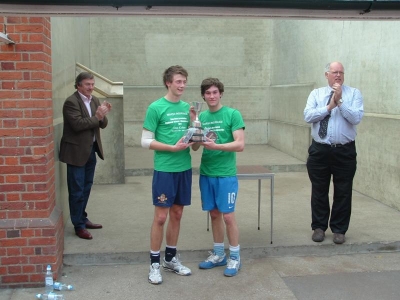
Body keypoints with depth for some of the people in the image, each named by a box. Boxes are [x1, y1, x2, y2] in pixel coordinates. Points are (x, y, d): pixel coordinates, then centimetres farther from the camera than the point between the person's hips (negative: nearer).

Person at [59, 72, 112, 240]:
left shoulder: (94, 100, 9)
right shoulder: (71, 102, -14)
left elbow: (103, 125, 7)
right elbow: (78, 125, -24)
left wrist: (103, 115, -13)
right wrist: (97, 116, -22)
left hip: (91, 150, 8)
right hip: (76, 151, -8)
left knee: (86, 188, 17)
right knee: (77, 190, 0)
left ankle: (82, 218, 31)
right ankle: (78, 226, 8)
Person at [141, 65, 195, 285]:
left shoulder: (187, 107, 10)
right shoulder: (156, 108, -8)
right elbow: (146, 142, -9)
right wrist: (173, 148, -18)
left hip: (184, 168, 6)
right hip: (164, 169, -6)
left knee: (177, 214, 13)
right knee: (161, 216, -1)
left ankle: (170, 258, 27)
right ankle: (154, 263, 12)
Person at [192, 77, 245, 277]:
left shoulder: (232, 114, -6)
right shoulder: (201, 117, 9)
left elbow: (240, 145, -14)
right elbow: (195, 147, 8)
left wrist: (215, 146, -25)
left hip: (226, 174, -5)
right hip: (206, 173, 5)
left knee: (227, 215, 0)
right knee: (214, 214, 13)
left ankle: (235, 257, 15)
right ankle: (218, 254, 27)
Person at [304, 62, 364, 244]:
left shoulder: (354, 94, 1)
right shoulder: (316, 94, 5)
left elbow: (356, 118, -13)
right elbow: (308, 116, -10)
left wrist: (340, 101, -19)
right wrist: (329, 106, -16)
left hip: (345, 151, -1)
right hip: (319, 150, 1)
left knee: (343, 192, 7)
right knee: (319, 191, 10)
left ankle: (339, 229, 23)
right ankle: (319, 227, 26)